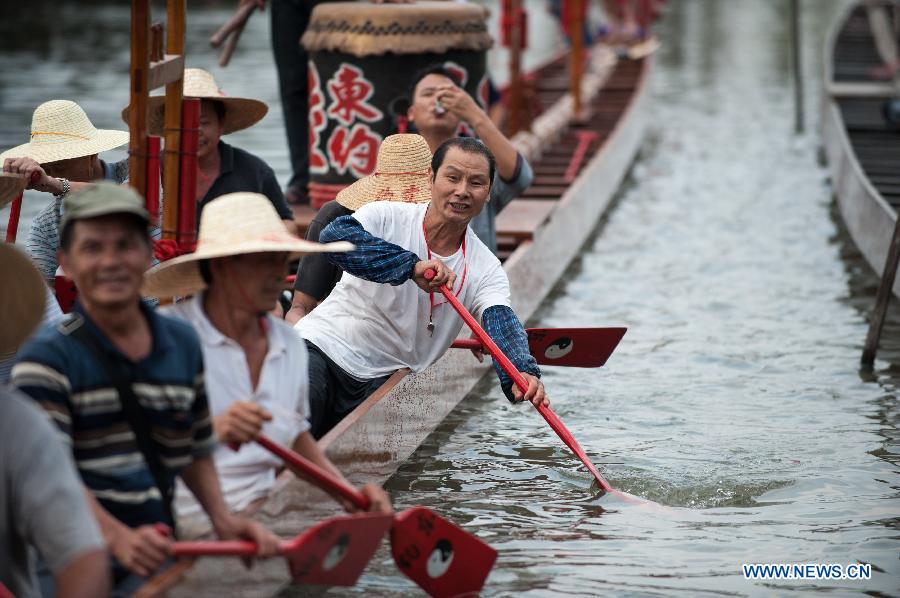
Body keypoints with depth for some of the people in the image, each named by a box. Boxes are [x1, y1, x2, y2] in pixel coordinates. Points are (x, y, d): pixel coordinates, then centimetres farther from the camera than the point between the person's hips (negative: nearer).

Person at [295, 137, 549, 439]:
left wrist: (523, 371, -37)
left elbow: (502, 322, -14)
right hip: (322, 347, -4)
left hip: (381, 385, 4)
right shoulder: (389, 218, -6)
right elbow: (334, 236, -26)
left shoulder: (486, 269, 4)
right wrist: (411, 266, -36)